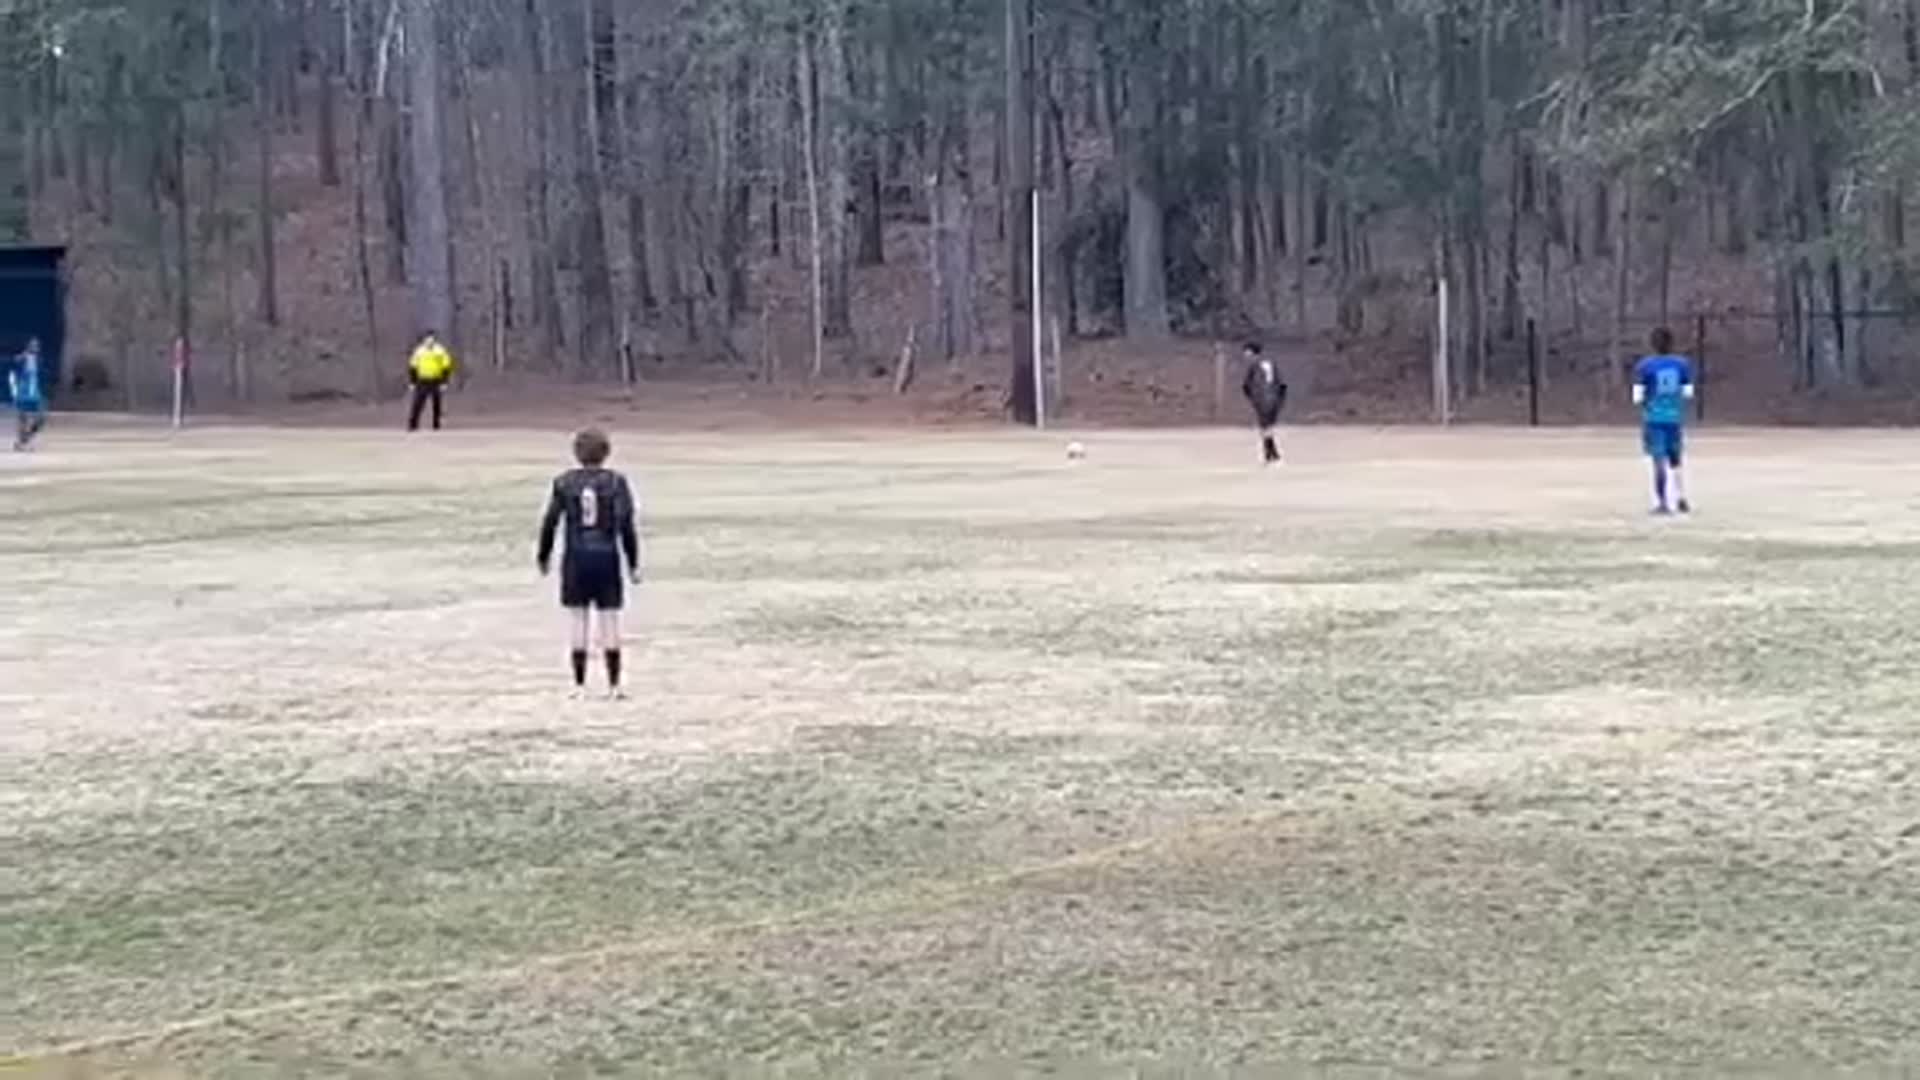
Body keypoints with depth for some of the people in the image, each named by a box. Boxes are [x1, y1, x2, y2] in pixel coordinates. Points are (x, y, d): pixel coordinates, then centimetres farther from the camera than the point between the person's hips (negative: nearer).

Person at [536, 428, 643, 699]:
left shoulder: (564, 483, 0)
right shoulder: (616, 483, -4)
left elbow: (550, 522, 0)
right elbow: (626, 524, -7)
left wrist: (543, 555, 13)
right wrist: (633, 563, -2)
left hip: (576, 558, 1)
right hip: (607, 557, -1)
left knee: (577, 620, 7)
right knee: (609, 620, 4)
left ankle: (579, 685, 8)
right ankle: (613, 685, 6)